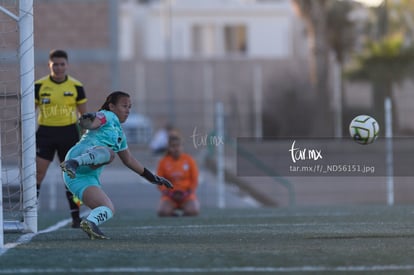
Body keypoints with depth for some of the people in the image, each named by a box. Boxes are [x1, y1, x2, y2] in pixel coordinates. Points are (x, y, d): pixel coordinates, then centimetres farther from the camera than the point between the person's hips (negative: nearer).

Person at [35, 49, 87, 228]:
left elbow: (84, 114, 9)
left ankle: (76, 216, 10)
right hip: (45, 132, 0)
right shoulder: (39, 86, -1)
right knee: (37, 173, -9)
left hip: (69, 133, 0)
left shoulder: (76, 86, 1)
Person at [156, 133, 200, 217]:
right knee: (162, 212, -31)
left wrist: (188, 193, -13)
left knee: (193, 211, -31)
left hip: (186, 195, 0)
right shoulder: (163, 162, 1)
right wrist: (167, 192, -14)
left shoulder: (189, 160, 1)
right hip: (170, 195, 0)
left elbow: (195, 181, 3)